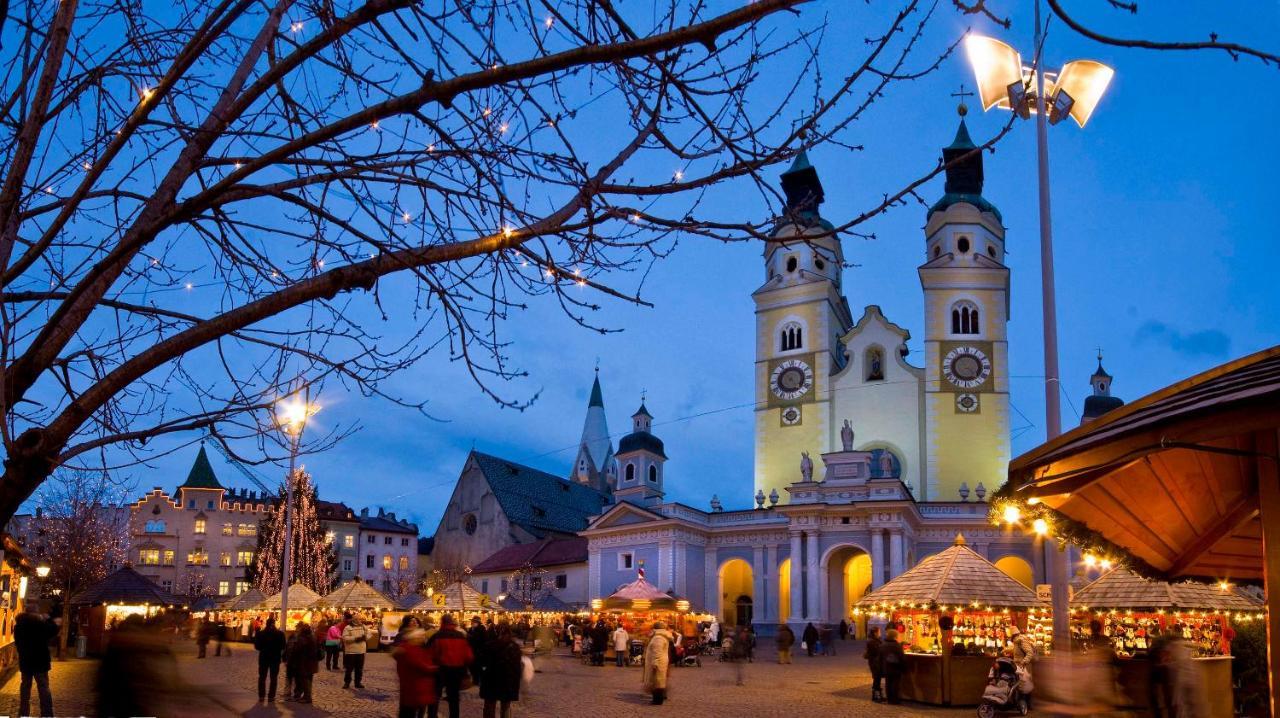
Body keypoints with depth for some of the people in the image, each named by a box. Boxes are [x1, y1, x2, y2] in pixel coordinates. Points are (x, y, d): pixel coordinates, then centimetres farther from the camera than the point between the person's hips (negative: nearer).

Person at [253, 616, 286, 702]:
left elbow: (256, 646, -4)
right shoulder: (279, 634, -13)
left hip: (263, 657, 1)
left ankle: (261, 696, 13)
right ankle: (271, 697, 7)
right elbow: (283, 647, -5)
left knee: (262, 677, 14)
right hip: (275, 658, -1)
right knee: (273, 678, 8)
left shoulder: (260, 633, -10)